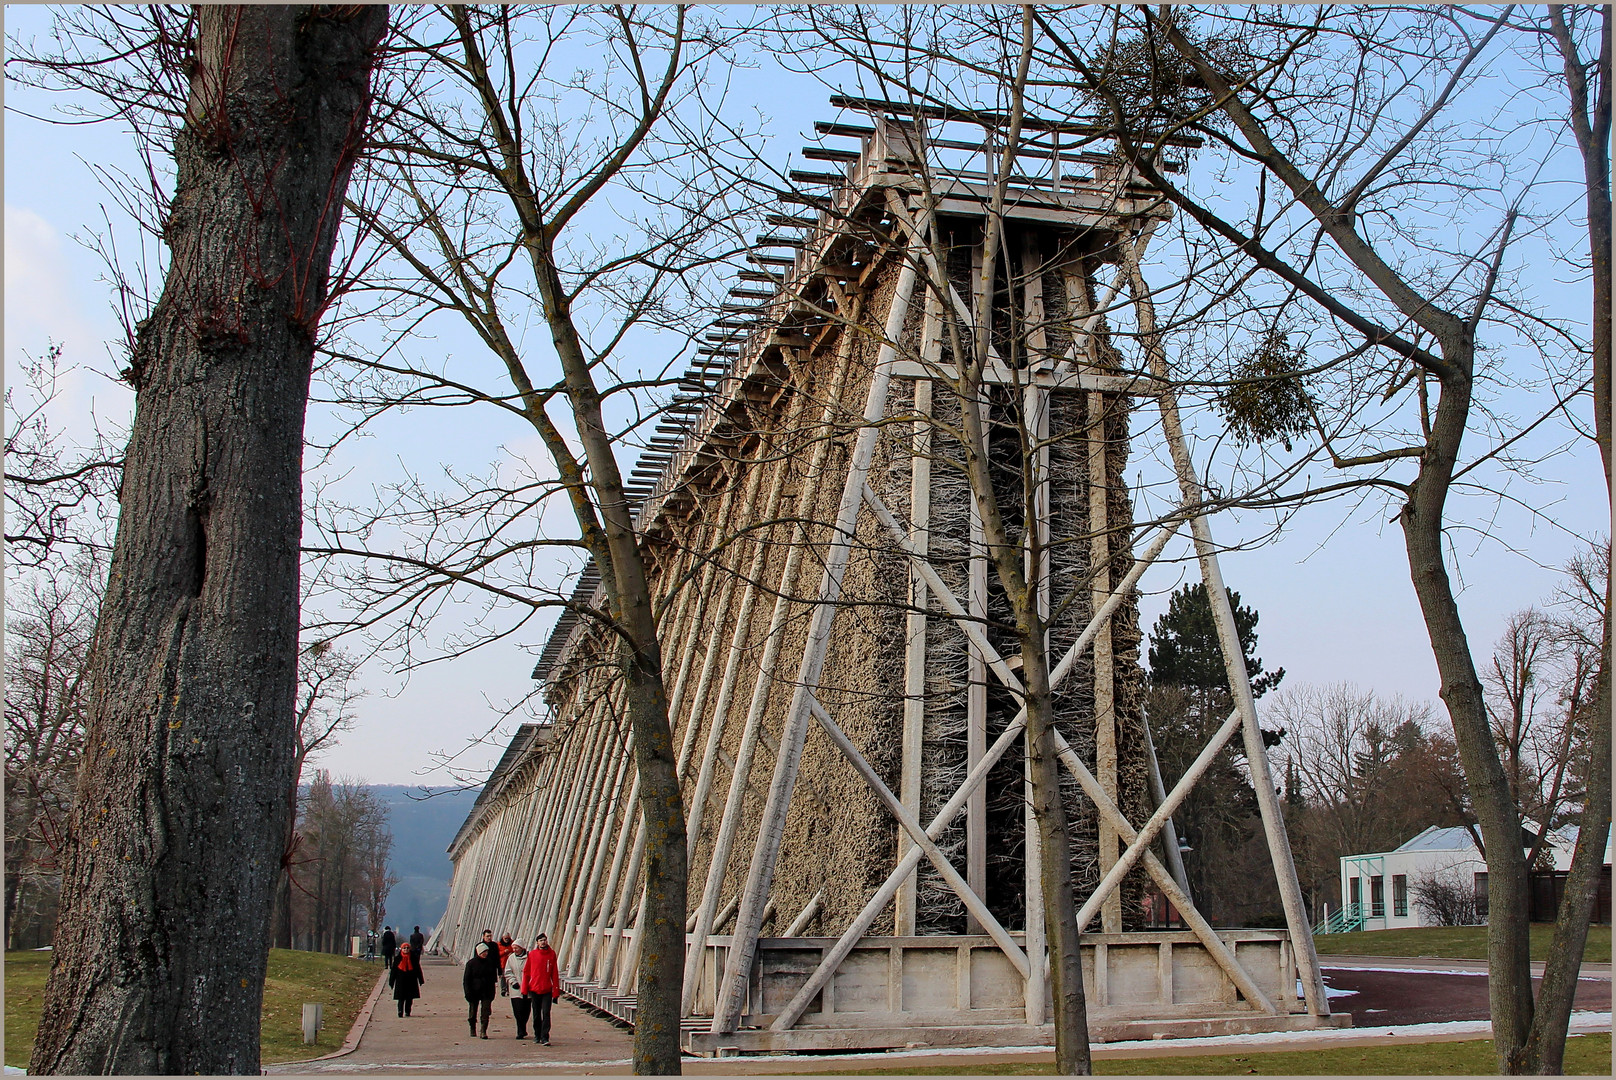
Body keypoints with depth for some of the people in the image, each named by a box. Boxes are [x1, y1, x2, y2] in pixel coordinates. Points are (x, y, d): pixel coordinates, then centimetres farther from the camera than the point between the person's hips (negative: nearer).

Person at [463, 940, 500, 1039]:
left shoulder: (490, 962, 4)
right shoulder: (471, 963, -4)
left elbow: (493, 976, 12)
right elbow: (466, 979, -3)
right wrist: (468, 993, -11)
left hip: (487, 991, 1)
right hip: (474, 992, -1)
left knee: (486, 1011, -8)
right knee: (473, 1011, 9)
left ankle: (484, 1031, -7)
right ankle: (472, 1029, 27)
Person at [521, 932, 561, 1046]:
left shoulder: (552, 954, 1)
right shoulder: (532, 954, 1)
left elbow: (555, 973, 1)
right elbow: (526, 972, 5)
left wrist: (556, 992, -2)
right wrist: (524, 990, 1)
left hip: (547, 990, -1)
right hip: (534, 989, 1)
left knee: (546, 1014, -8)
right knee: (536, 1014, 11)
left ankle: (544, 1038, -9)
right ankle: (537, 1035, 25)